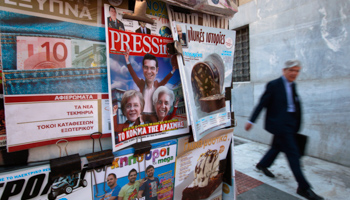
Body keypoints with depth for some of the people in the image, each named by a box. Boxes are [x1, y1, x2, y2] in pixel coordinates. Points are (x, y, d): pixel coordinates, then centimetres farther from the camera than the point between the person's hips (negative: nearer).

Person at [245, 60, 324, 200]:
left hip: (289, 124, 8)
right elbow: (262, 104, -10)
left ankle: (262, 164, 41)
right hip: (279, 124, -8)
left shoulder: (293, 85, 12)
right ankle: (303, 187, 8)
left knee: (278, 146, 19)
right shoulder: (274, 85, -10)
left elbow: (296, 104, 14)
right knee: (293, 153, -4)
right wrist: (251, 121, -8)